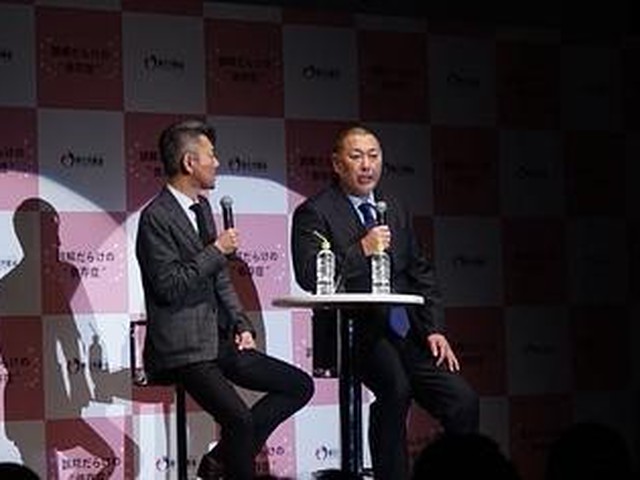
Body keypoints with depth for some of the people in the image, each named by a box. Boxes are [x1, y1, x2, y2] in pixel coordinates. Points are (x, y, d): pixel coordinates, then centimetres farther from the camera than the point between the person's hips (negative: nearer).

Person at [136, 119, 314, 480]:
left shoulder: (203, 206, 15)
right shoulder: (156, 217, -13)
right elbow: (170, 287, -21)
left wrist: (242, 325, 9)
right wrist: (216, 250, -15)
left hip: (219, 341, 9)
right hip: (182, 350, -9)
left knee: (300, 386, 4)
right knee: (240, 418, -28)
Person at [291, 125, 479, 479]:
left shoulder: (395, 211, 19)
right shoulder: (314, 213, -1)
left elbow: (420, 274, 21)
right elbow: (309, 276, -14)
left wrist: (435, 330, 9)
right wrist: (362, 249, -19)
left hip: (406, 330, 6)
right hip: (353, 330, -6)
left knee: (463, 402, -11)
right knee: (396, 387, -33)